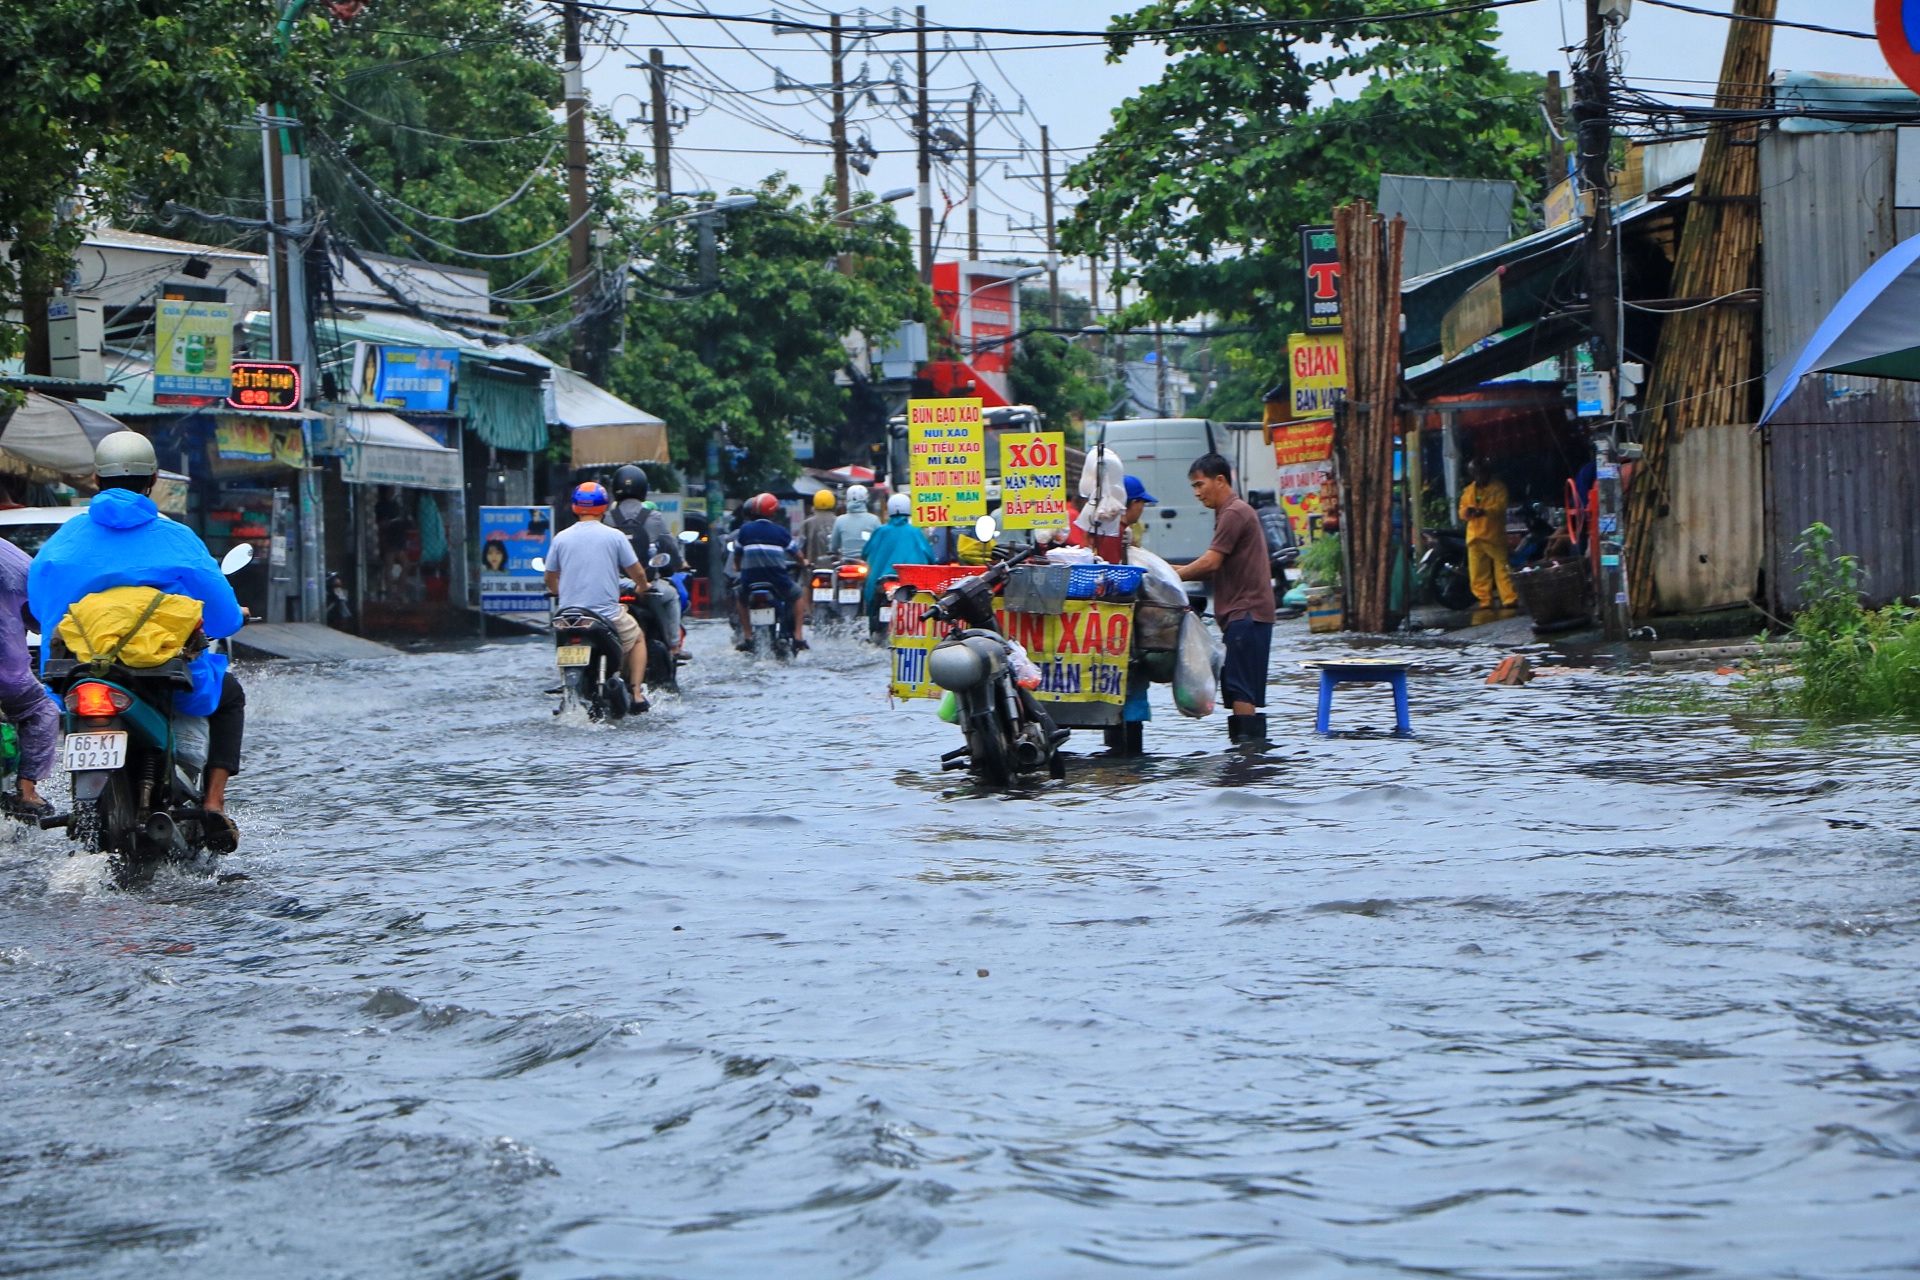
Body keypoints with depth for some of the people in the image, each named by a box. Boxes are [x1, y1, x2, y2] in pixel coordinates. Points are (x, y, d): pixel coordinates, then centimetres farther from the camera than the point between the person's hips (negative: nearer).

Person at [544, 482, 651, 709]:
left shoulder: (561, 538, 4)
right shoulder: (614, 536, -3)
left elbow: (550, 579, 14)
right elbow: (638, 572, 3)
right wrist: (643, 587, 27)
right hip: (607, 612, -2)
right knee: (637, 639, 25)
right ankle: (636, 693, 12)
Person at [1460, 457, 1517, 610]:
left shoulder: (1498, 488, 4)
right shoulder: (1468, 491, 18)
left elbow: (1500, 507, -10)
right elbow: (1462, 511, 13)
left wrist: (1484, 511, -28)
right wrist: (1467, 511, -12)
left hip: (1494, 536, -5)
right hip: (1475, 537, 5)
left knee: (1502, 569, -8)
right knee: (1478, 573, 2)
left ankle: (1509, 600, -9)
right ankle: (1485, 602, 8)